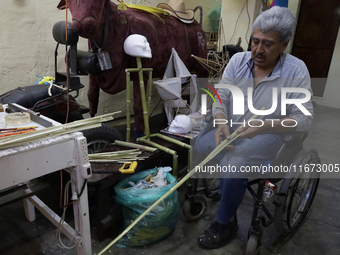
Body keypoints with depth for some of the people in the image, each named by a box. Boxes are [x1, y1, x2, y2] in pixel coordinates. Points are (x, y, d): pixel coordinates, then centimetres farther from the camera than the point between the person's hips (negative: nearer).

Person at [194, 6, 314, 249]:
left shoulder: (296, 70, -14)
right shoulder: (238, 60, -5)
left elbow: (304, 118, -15)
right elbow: (220, 98, -6)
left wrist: (263, 125, -31)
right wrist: (221, 124, -27)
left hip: (267, 135, -4)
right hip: (229, 126, 5)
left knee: (234, 168, -26)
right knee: (200, 147, -17)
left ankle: (225, 223, 3)